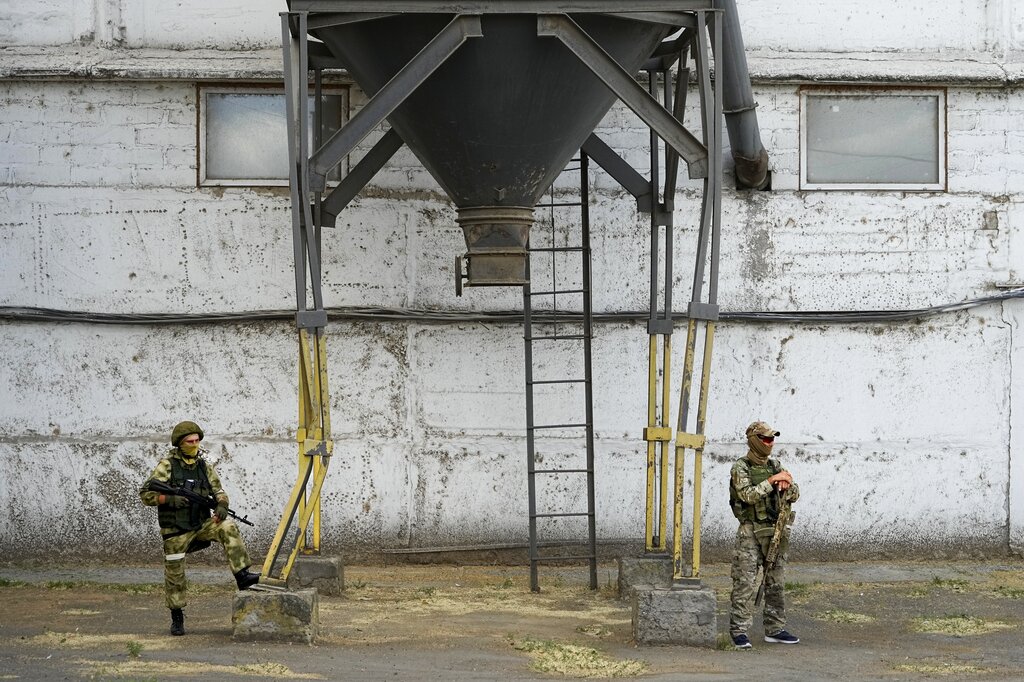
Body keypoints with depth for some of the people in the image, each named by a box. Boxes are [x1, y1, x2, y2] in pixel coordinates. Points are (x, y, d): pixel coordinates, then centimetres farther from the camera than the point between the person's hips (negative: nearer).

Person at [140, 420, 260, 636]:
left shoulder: (204, 466, 6)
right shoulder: (167, 465, -7)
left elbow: (218, 491, 8)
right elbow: (145, 494, -10)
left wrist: (222, 505, -15)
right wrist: (169, 499, -26)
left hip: (201, 524, 3)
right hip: (175, 530, -3)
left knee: (228, 528, -23)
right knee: (174, 574, 3)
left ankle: (242, 576, -26)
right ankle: (177, 617, 20)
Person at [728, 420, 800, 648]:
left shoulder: (775, 465, 13)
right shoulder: (740, 467, -6)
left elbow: (795, 495, 11)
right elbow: (748, 495, -21)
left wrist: (787, 486, -10)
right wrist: (771, 481, -22)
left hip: (776, 531, 6)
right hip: (751, 533, -6)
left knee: (776, 583, 9)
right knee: (745, 583, -7)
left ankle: (774, 629, 16)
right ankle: (739, 632, -5)